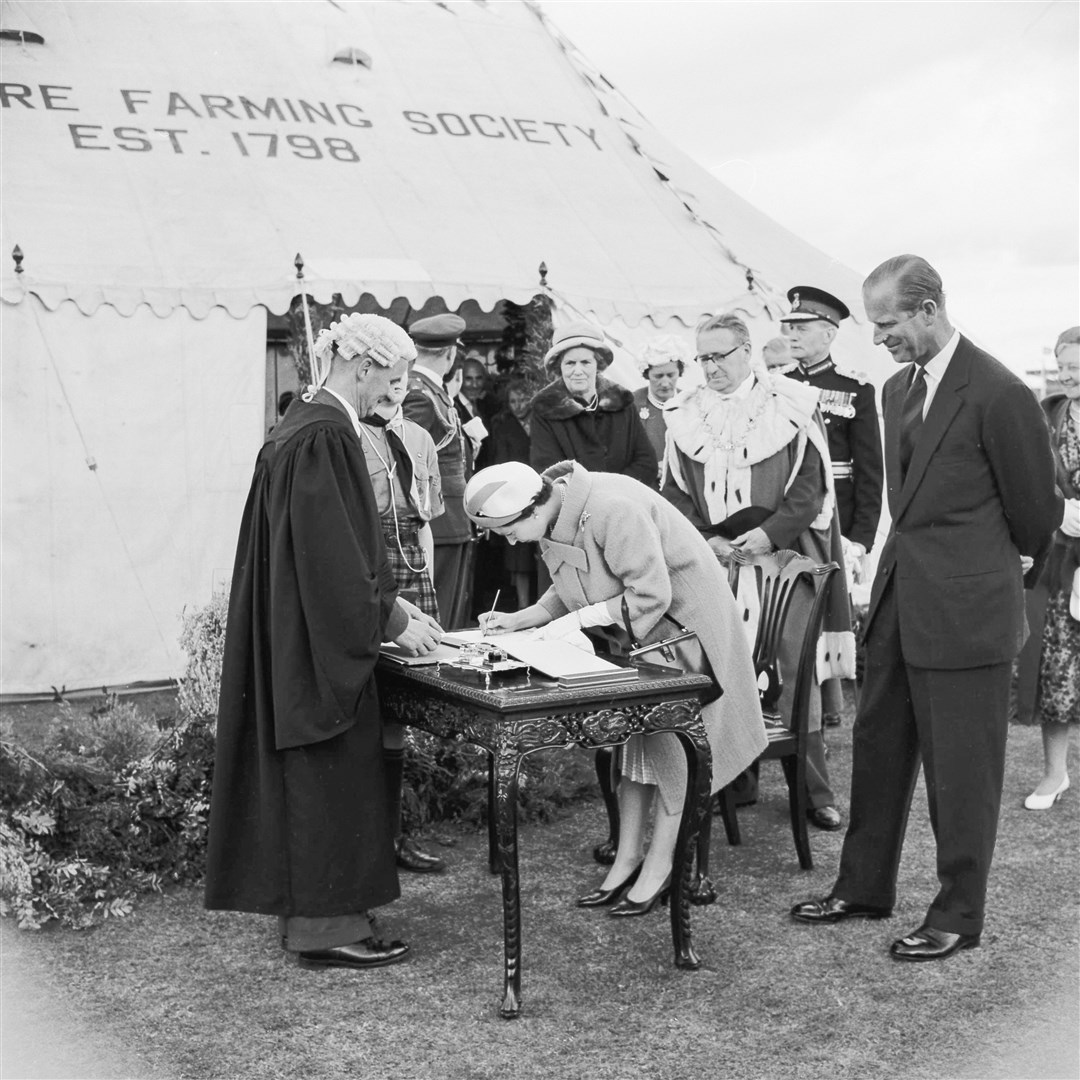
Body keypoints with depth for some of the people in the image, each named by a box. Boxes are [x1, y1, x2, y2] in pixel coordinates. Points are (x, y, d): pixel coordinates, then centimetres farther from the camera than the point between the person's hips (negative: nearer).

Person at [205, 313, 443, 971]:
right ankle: (326, 924, 11)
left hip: (299, 636, 10)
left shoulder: (312, 424, 12)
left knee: (312, 777, 16)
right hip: (319, 641, -10)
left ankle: (309, 906, 28)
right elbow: (334, 554, -22)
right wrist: (392, 621, -13)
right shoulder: (326, 436, -19)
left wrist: (392, 602, 13)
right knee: (332, 772, 0)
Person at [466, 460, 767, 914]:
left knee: (675, 740, -2)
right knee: (633, 735, 10)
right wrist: (518, 619, -6)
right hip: (630, 635, 9)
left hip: (679, 617, -8)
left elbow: (650, 596, -30)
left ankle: (660, 865, 9)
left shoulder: (613, 509, -33)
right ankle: (628, 858, 19)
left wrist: (579, 619, -28)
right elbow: (568, 591, 8)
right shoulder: (554, 522, -5)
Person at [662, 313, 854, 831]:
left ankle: (813, 789, 8)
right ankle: (735, 781, 13)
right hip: (712, 559, 3)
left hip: (781, 557, -2)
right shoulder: (686, 416, 9)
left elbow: (810, 485, -3)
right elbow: (675, 492, 9)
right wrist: (706, 539, -7)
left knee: (796, 672, -2)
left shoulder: (791, 408, 0)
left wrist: (767, 533, -14)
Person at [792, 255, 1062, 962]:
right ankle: (865, 888, 31)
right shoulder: (898, 389, 10)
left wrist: (1002, 562, 10)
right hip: (900, 598, 8)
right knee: (878, 746, 16)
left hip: (965, 611, -8)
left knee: (961, 770, 4)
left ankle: (960, 916, 20)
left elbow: (1036, 509, -5)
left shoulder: (998, 394, -15)